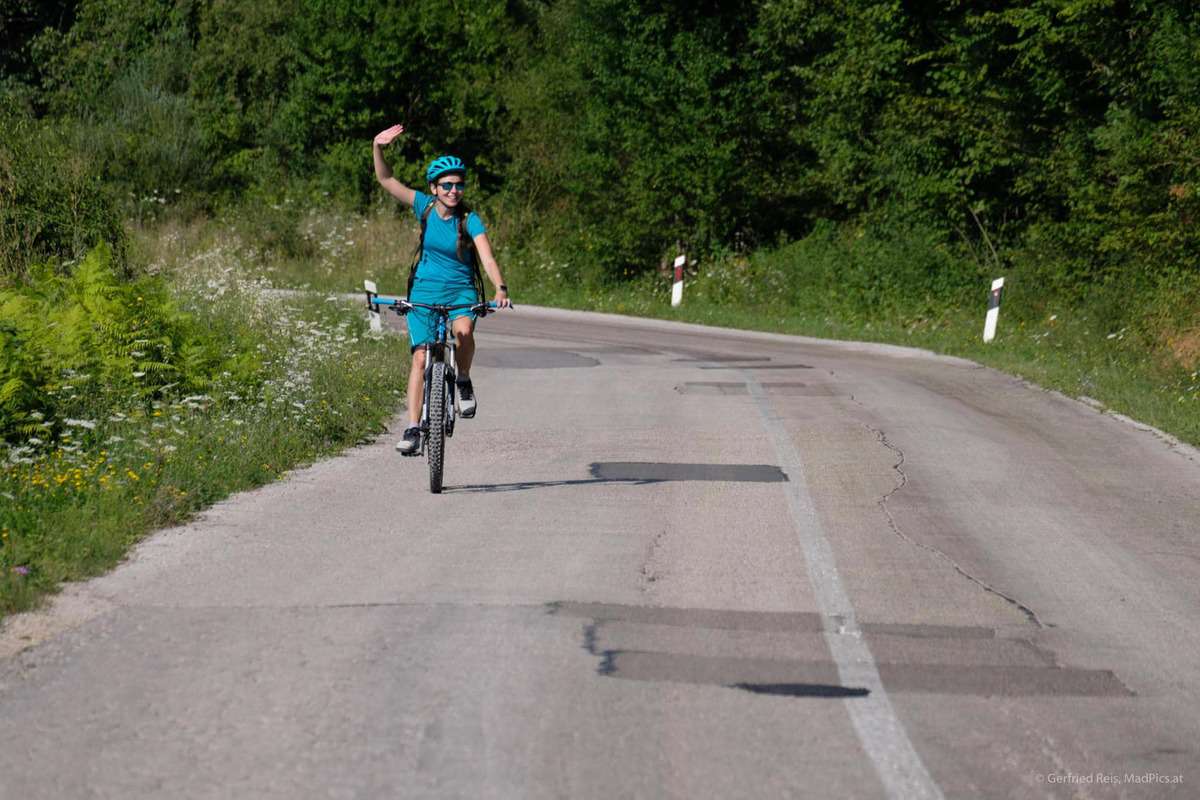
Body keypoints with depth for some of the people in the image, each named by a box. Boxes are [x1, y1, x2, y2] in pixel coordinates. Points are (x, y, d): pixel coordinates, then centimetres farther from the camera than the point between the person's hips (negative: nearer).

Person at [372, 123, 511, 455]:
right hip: (425, 290, 2)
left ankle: (464, 382, -6)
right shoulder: (425, 207, -5)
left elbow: (488, 258, -23)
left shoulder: (470, 220, -12)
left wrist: (500, 289, -40)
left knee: (463, 330, -34)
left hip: (461, 290, -2)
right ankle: (413, 429, -5)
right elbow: (386, 180, -10)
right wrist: (378, 148, -27)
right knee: (421, 357, -7)